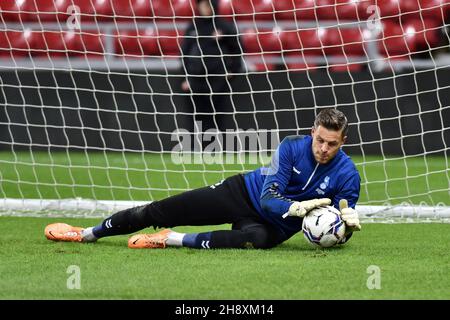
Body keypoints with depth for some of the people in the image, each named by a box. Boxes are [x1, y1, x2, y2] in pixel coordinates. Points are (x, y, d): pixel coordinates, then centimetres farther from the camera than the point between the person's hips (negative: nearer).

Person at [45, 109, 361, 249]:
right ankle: (87, 233, 18)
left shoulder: (347, 176, -17)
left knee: (257, 238, -42)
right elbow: (268, 197, -21)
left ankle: (174, 240, -27)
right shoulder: (292, 147, -16)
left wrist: (348, 222, -35)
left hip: (274, 225, -2)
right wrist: (297, 208, -42)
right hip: (245, 192, 2)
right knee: (160, 212, -1)